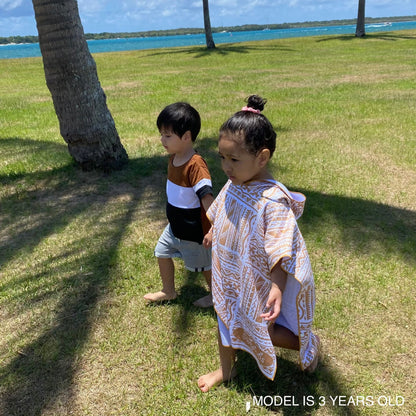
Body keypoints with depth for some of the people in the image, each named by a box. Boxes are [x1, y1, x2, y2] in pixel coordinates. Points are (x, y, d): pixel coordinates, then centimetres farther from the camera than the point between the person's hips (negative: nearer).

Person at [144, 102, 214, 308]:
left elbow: (207, 197, -33)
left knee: (204, 263, 12)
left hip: (194, 230, -9)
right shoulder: (173, 158, -1)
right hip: (175, 225, 9)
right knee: (162, 252, 19)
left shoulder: (195, 165, -30)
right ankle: (168, 291, 40)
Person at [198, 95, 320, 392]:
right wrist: (212, 233, 24)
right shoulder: (233, 184, -8)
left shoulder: (273, 200, -33)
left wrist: (277, 289, -38)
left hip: (260, 282, -7)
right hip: (231, 276, 8)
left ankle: (311, 344, 40)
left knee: (263, 330, 9)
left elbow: (281, 252, -32)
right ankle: (226, 369, 50)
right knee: (225, 318, 22)